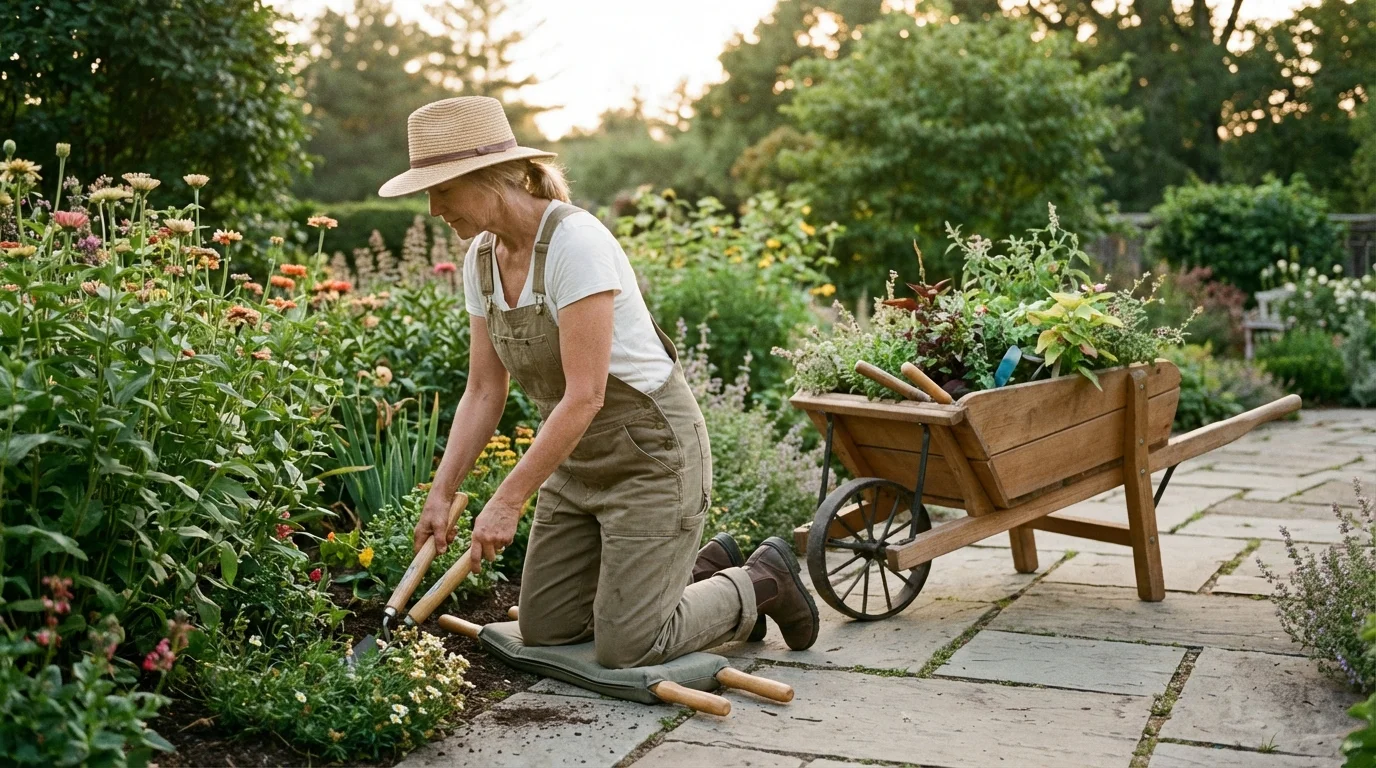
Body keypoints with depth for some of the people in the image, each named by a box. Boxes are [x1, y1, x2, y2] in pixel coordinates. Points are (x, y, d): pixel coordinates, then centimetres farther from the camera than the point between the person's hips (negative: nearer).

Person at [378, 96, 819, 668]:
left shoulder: (575, 242, -26)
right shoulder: (482, 258, 0)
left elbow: (584, 396, -29)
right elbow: (484, 393, 4)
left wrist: (508, 501, -27)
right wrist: (441, 493, -5)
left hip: (651, 450, -8)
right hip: (577, 462, 8)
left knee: (624, 650, -8)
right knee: (543, 632, 10)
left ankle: (761, 584, 17)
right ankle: (705, 569, 27)